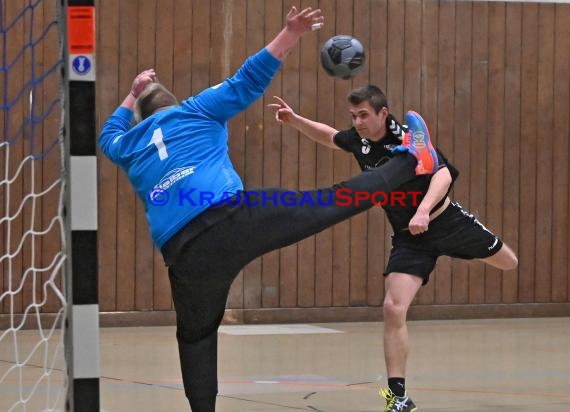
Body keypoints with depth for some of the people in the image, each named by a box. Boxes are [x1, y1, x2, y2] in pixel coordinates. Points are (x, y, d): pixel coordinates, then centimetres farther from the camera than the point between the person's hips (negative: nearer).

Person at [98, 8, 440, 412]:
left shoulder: (129, 148, 28)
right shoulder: (193, 111, 17)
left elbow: (109, 135, 53)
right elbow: (248, 81, 10)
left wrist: (133, 95, 65)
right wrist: (291, 35, 10)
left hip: (186, 253, 3)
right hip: (233, 217, -3)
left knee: (196, 339, 16)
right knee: (325, 205, 5)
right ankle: (411, 162, 16)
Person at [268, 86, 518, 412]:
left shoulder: (409, 139, -25)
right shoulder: (358, 140, -6)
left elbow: (443, 175, -41)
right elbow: (329, 136, 17)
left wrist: (423, 210, -58)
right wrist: (295, 120, 0)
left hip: (447, 222, -3)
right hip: (409, 239, 3)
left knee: (511, 263, 18)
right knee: (393, 309, -15)